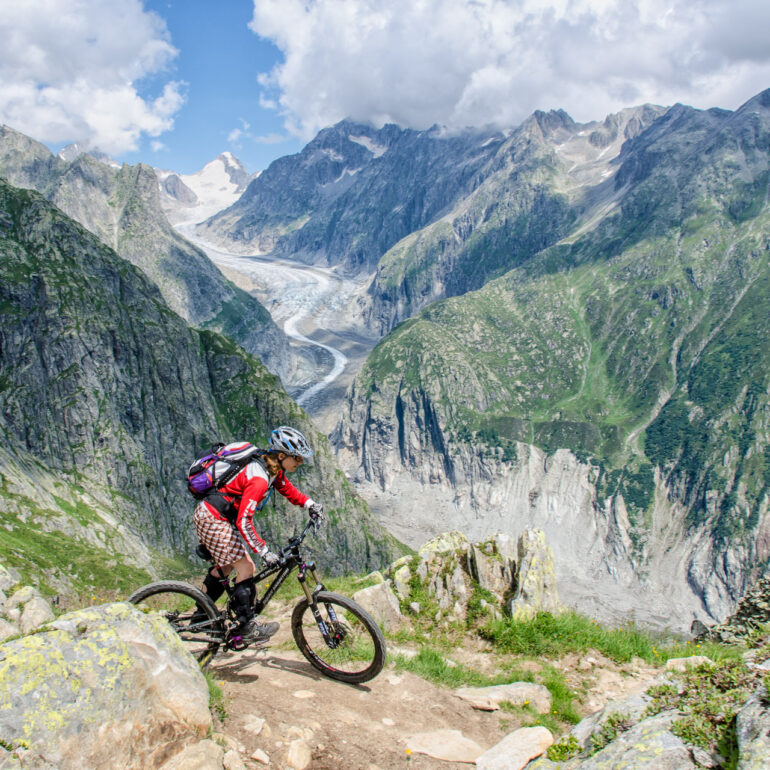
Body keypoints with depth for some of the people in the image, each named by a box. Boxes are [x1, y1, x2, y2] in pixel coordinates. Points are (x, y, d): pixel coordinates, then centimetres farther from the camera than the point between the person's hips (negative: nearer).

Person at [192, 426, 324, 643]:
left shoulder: (273, 469, 0)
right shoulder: (259, 479, -29)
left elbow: (287, 489, 17)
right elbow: (244, 522, -31)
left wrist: (309, 504, 3)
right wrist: (264, 551, -28)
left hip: (208, 514, 10)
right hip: (212, 519, -10)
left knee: (225, 565, 23)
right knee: (245, 567, -6)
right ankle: (247, 627, 2)